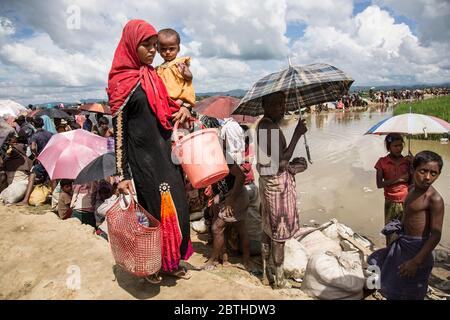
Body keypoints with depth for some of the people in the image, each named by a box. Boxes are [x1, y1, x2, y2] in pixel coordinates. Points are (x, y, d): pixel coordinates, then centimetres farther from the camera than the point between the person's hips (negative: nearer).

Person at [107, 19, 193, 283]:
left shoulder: (154, 76, 11)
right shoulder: (122, 83, -9)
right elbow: (119, 131, -12)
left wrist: (183, 108, 0)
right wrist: (122, 175, -14)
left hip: (165, 154, 7)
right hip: (142, 159, -6)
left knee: (174, 207, 10)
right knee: (150, 209, 5)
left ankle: (172, 261, 30)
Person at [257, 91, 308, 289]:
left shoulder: (263, 124, 9)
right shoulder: (271, 128, -21)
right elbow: (282, 159, -23)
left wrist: (290, 166, 5)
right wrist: (297, 134, -18)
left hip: (268, 181, 10)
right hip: (278, 183, -10)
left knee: (268, 228, 17)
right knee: (279, 231, 4)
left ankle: (265, 273, 31)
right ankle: (279, 279, 20)